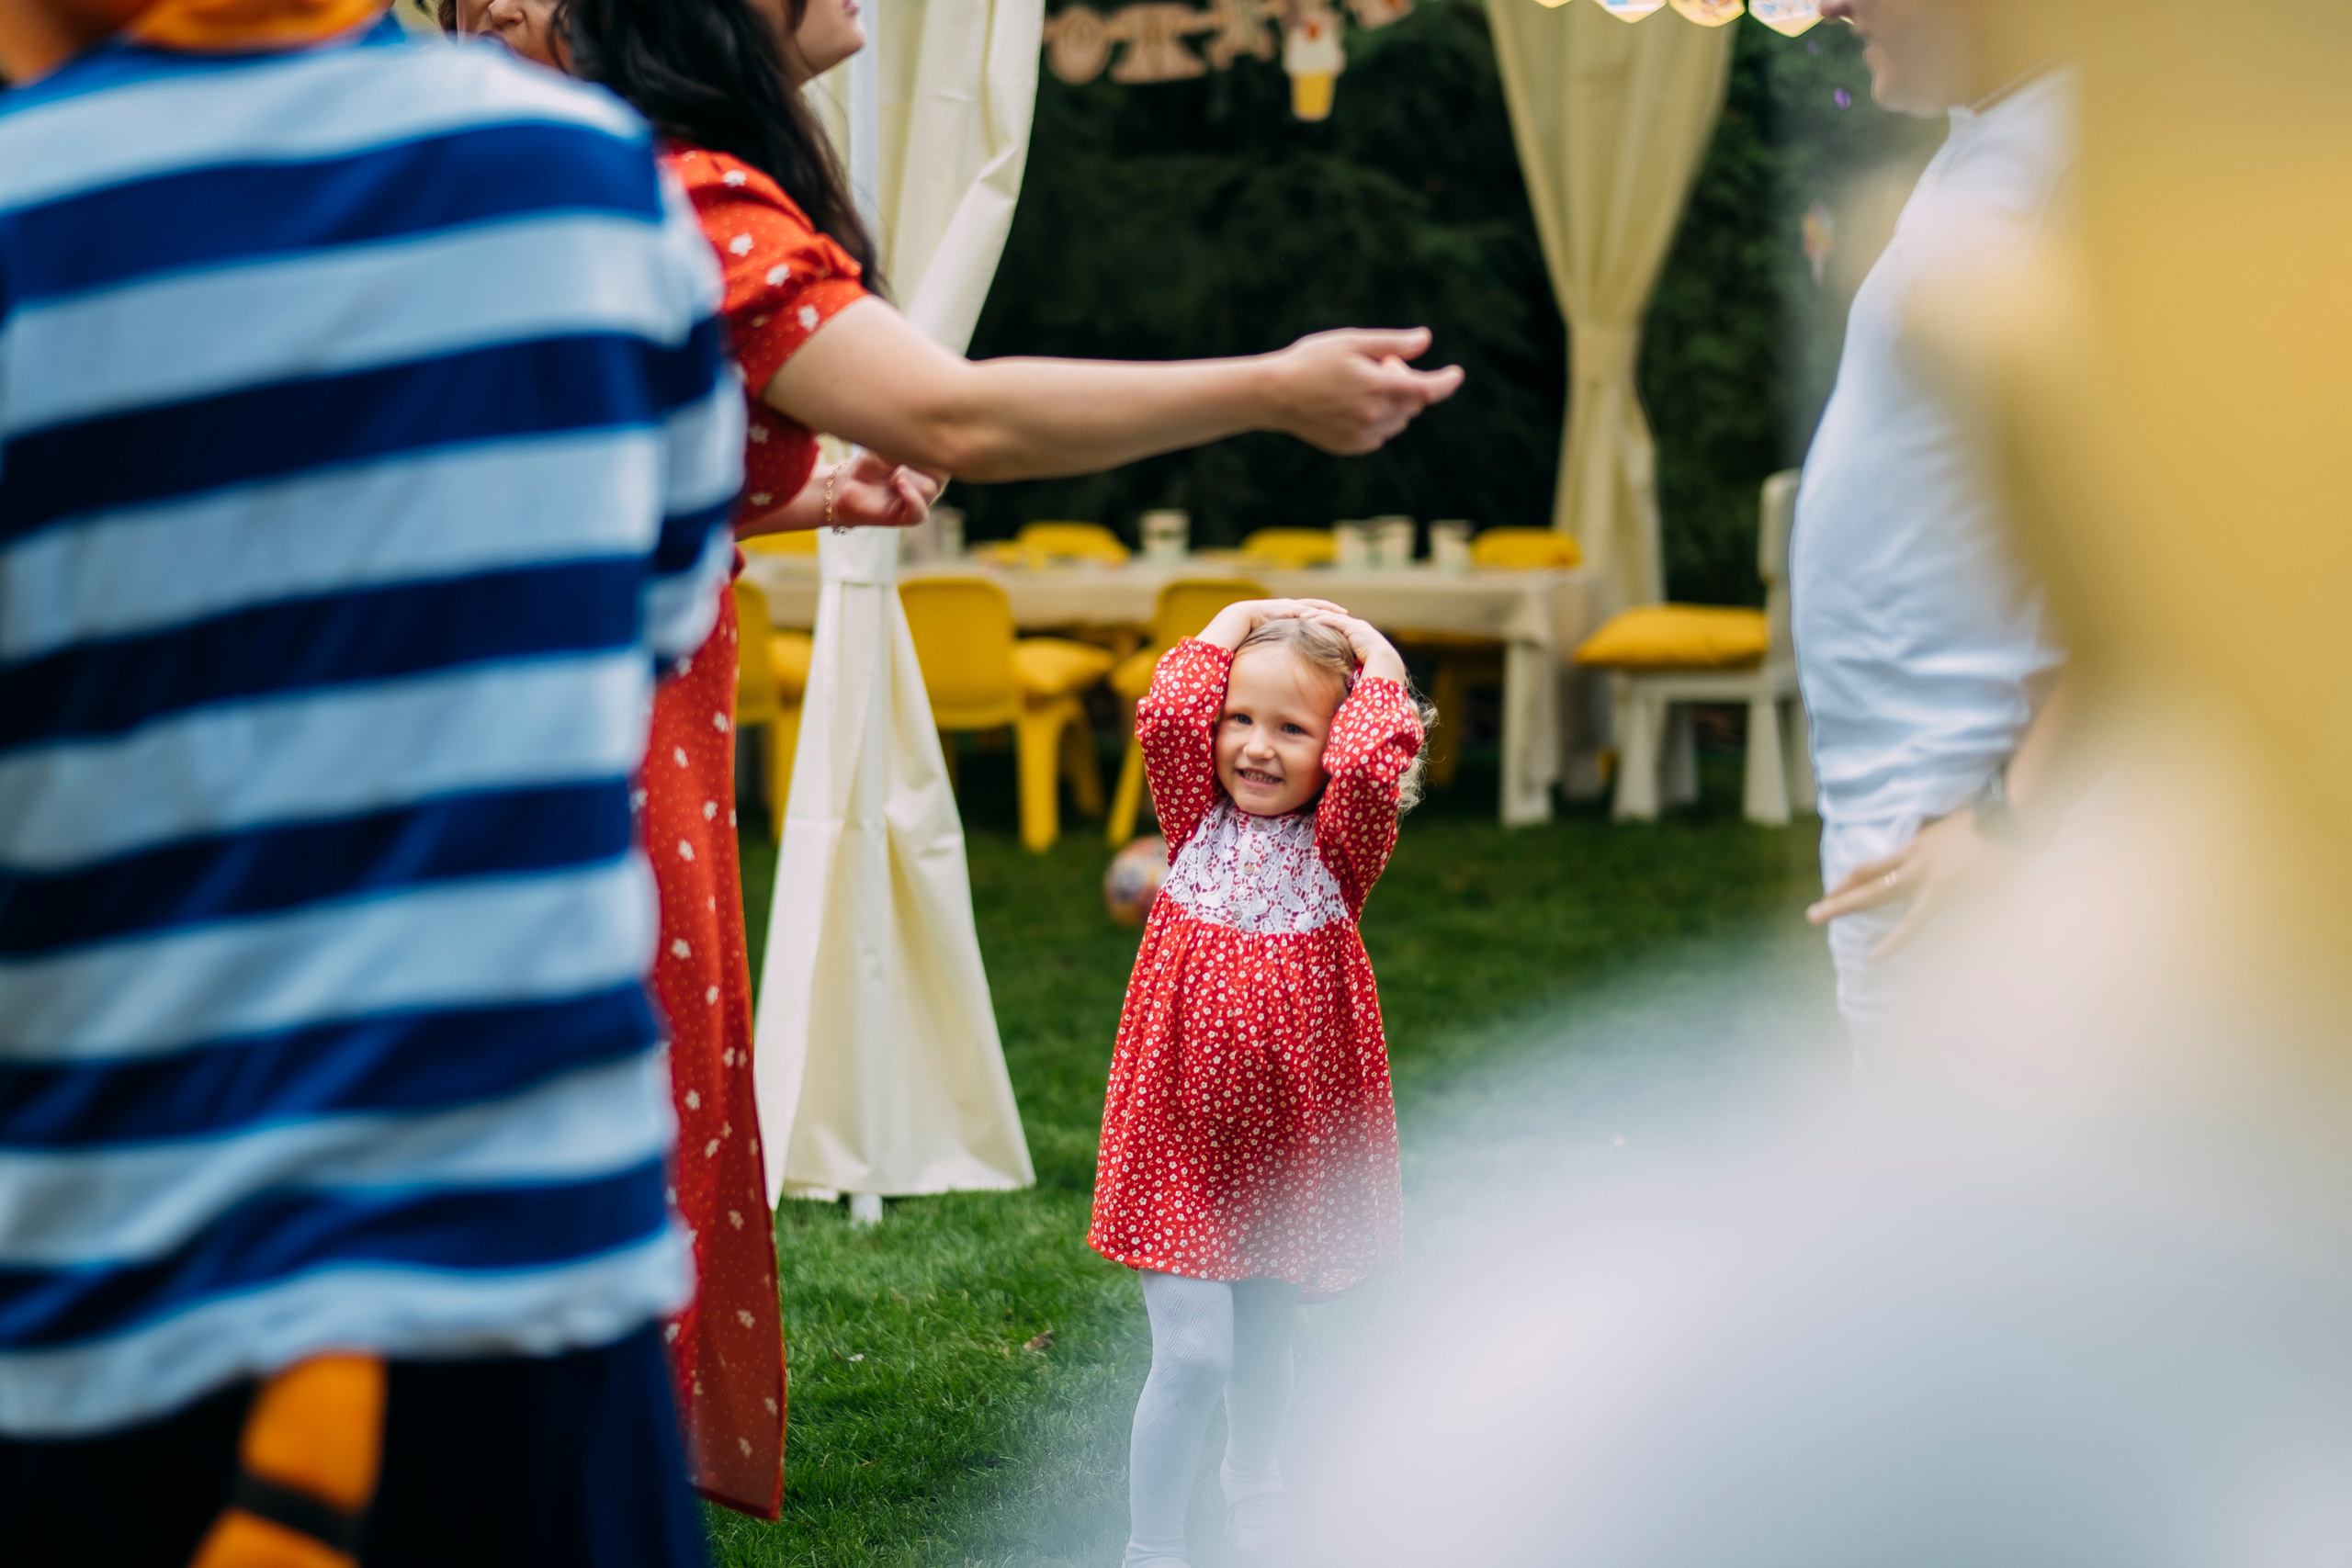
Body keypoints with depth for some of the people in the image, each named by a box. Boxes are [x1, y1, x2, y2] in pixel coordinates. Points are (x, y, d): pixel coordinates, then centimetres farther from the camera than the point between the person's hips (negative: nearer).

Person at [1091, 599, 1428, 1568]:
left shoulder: (1337, 848, -4)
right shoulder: (1198, 824, 0)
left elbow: (1370, 767, -26)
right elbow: (1166, 717, -18)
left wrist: (1376, 662, -11)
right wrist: (1235, 623, -6)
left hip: (1287, 1140, 1)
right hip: (1182, 1134, -1)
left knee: (1265, 1342, 18)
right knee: (1192, 1352, -9)